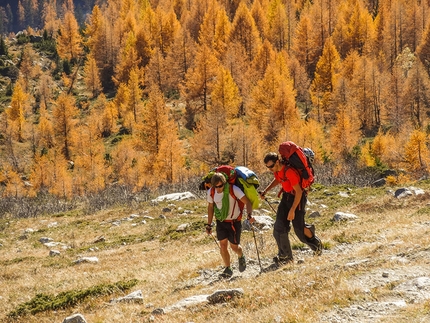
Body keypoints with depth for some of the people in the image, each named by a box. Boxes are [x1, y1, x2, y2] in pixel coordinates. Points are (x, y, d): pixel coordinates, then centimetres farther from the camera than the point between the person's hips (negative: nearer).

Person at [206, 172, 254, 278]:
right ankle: (228, 269, 7)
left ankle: (241, 257, 36)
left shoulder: (233, 190, -22)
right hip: (220, 221, 3)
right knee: (223, 245, -6)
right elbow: (210, 207, 8)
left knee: (234, 246, 1)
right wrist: (209, 225, 8)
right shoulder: (211, 192, -9)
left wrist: (249, 215, -38)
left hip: (234, 221, -3)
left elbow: (247, 202, -21)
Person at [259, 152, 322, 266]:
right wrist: (266, 191, 6)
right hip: (286, 196, 8)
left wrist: (292, 210, -25)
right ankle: (285, 256, 3)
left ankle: (316, 243, 27)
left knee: (299, 228, -3)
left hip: (297, 198, -8)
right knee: (279, 227, -2)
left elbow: (299, 191, -27)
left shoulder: (289, 172, -31)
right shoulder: (277, 170, -5)